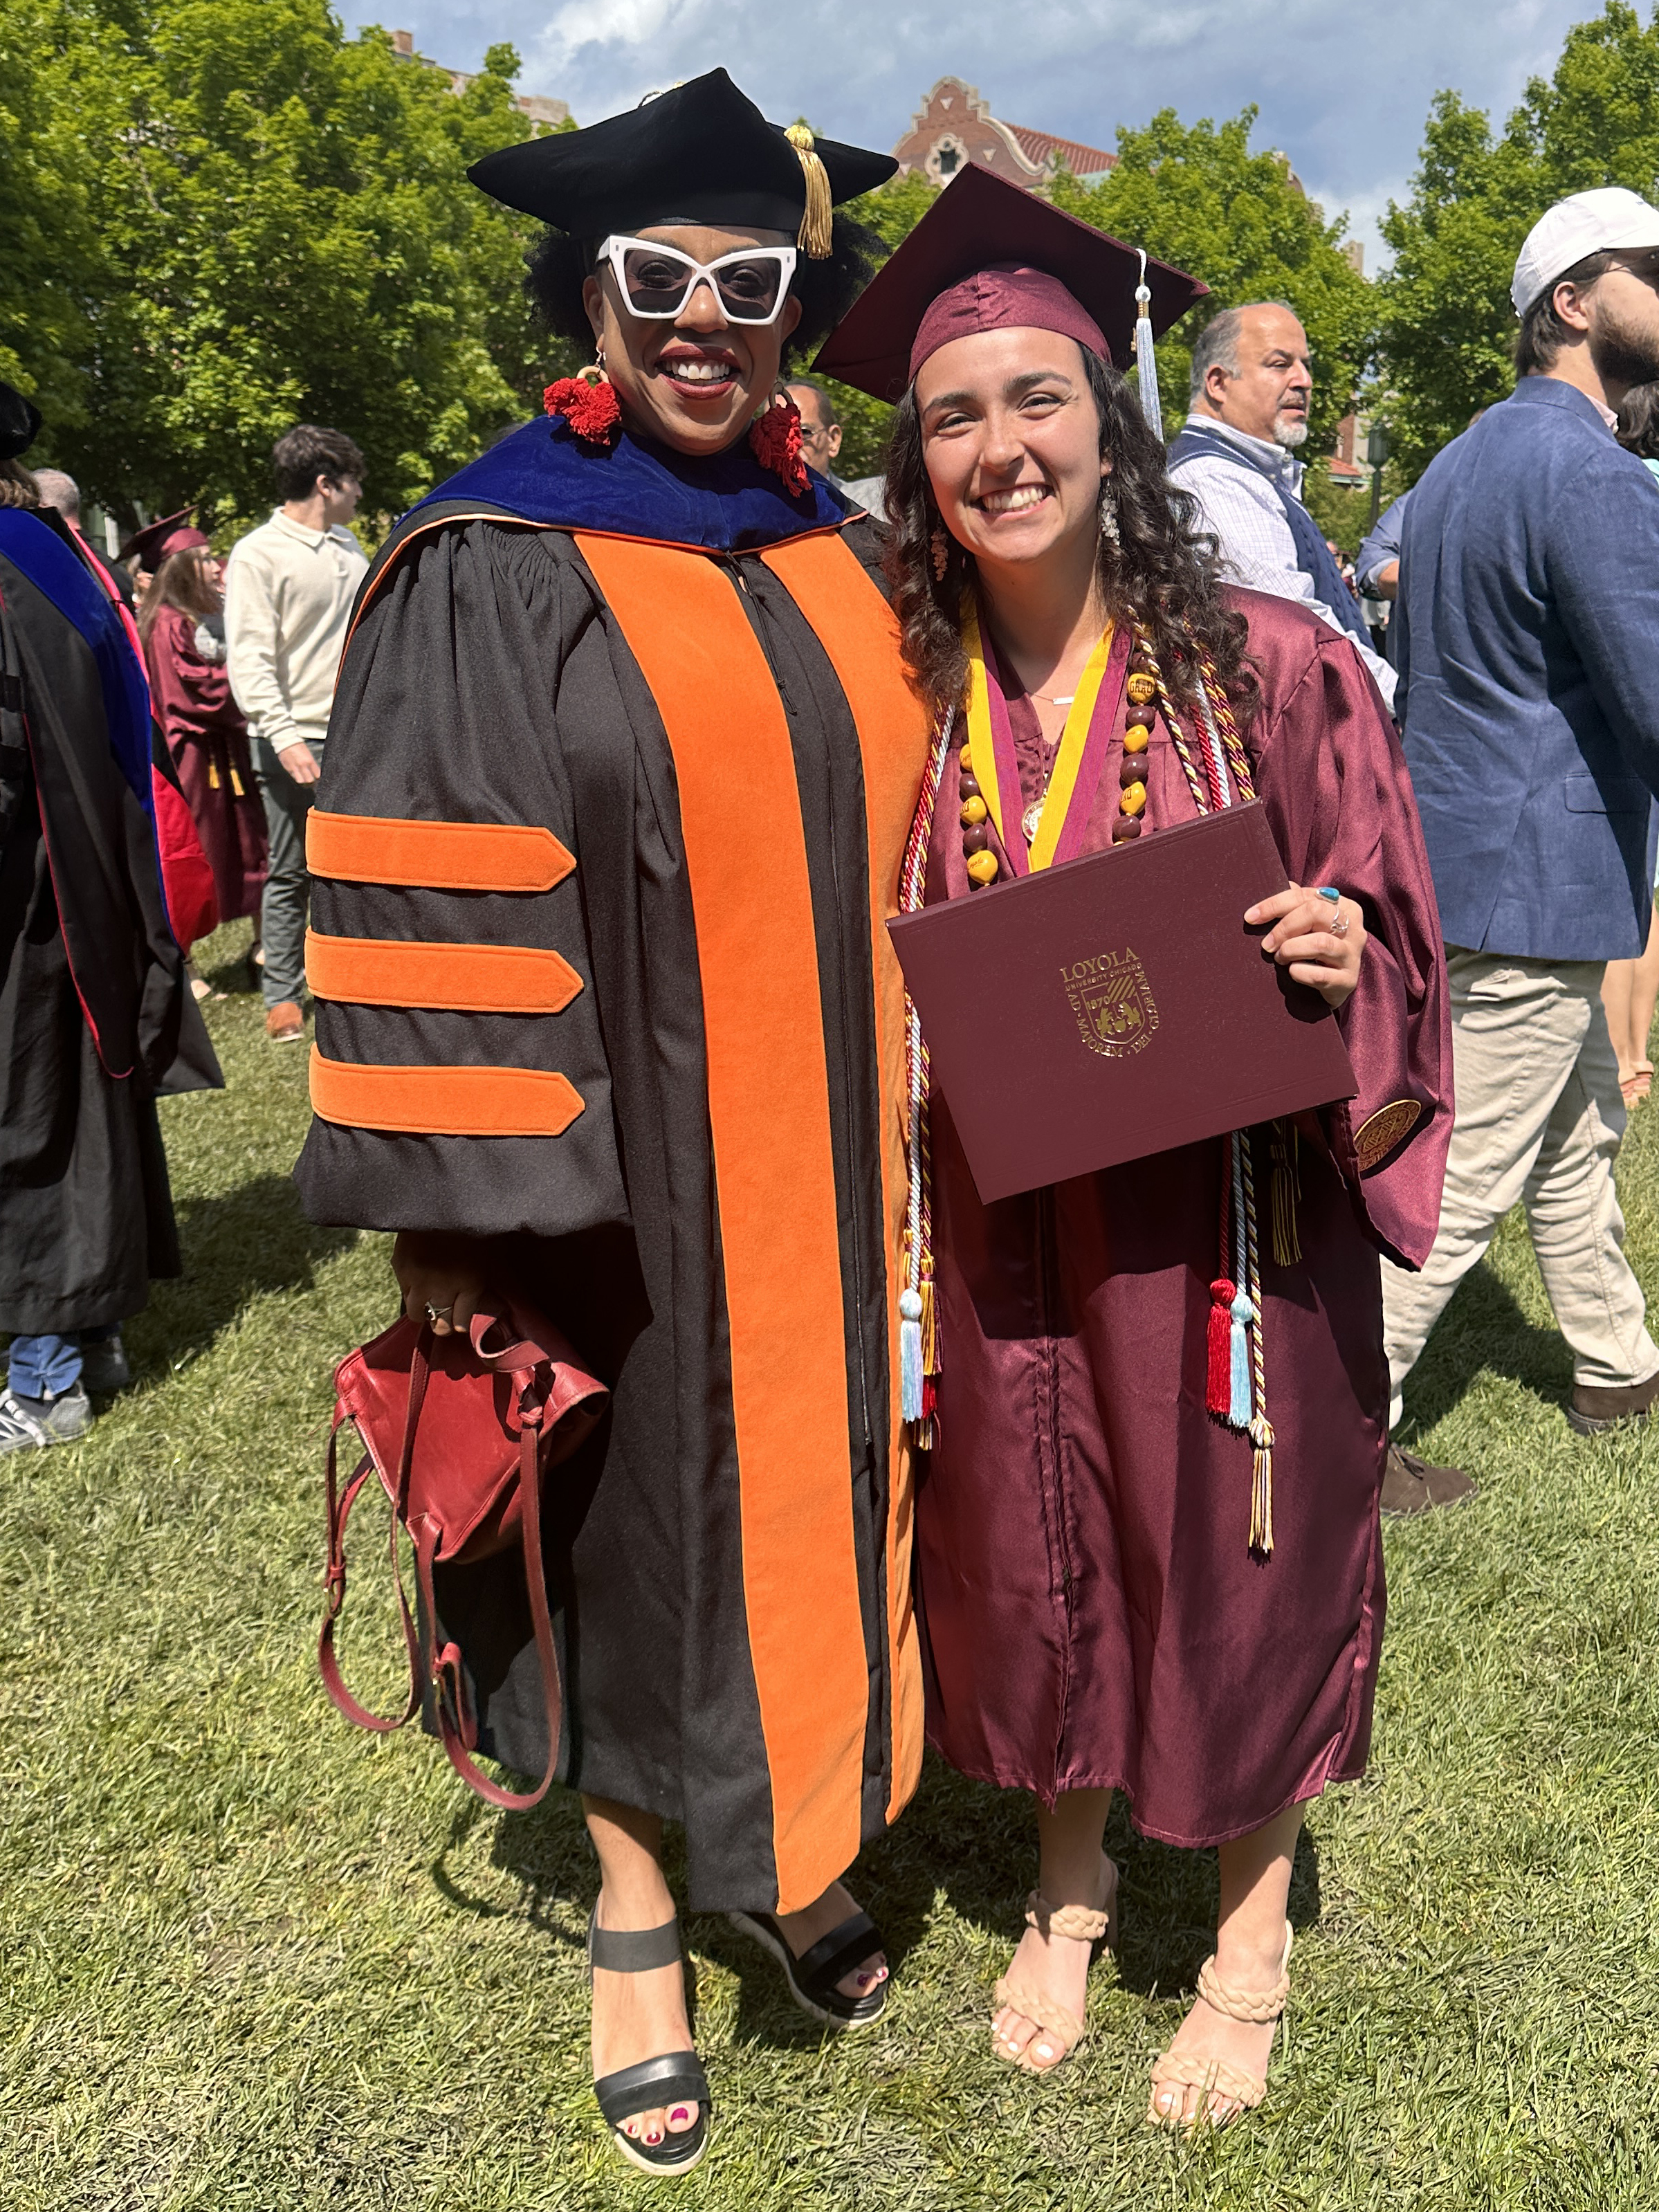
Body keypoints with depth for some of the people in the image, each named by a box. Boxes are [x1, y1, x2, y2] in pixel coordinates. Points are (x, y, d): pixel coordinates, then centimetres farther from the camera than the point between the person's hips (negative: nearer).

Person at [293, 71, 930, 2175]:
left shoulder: (841, 559, 9)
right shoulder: (491, 575, -9)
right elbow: (426, 911, -13)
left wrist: (927, 1122, 11)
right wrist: (451, 1208, -16)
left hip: (830, 1165, 5)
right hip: (626, 1169, -5)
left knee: (808, 1503, 16)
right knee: (639, 1518, 10)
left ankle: (801, 1841, 39)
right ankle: (636, 1915, 32)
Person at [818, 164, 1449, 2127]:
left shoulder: (1271, 670, -9)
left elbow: (1388, 951, -4)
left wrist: (1343, 965, -25)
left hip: (1220, 1227, -2)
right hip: (997, 1244, 3)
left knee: (1227, 1562, 12)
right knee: (1030, 1561, 16)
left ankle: (1250, 1942, 39)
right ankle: (1067, 1886, 45)